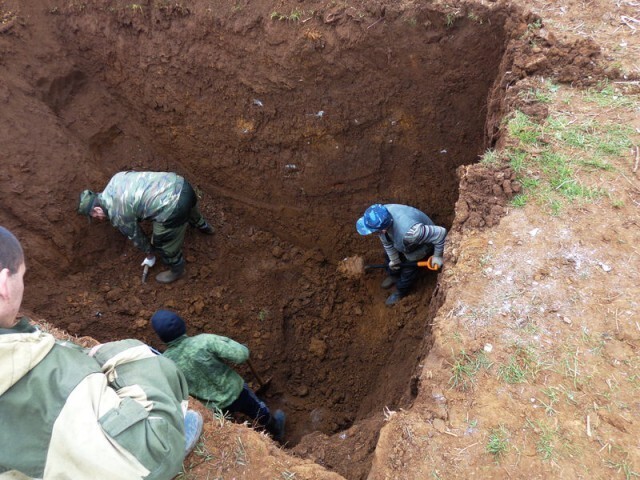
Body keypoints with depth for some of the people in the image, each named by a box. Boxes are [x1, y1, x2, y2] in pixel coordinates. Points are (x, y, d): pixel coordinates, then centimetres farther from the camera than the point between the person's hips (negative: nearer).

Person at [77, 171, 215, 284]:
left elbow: (137, 237, 12)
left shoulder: (117, 215, -3)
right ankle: (203, 226, 72)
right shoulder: (116, 178, 13)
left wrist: (150, 256, 30)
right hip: (180, 184, 7)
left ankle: (177, 270, 47)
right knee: (190, 209, 41)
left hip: (173, 209, -7)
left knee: (164, 244, 20)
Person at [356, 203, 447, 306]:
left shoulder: (410, 232, -52)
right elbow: (387, 242, -12)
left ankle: (401, 292, 43)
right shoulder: (382, 216, -33)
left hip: (421, 244, -5)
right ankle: (394, 276, 55)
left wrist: (438, 256, -23)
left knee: (408, 270, 10)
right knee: (389, 254, 22)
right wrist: (394, 259, 2)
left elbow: (441, 233, -39)